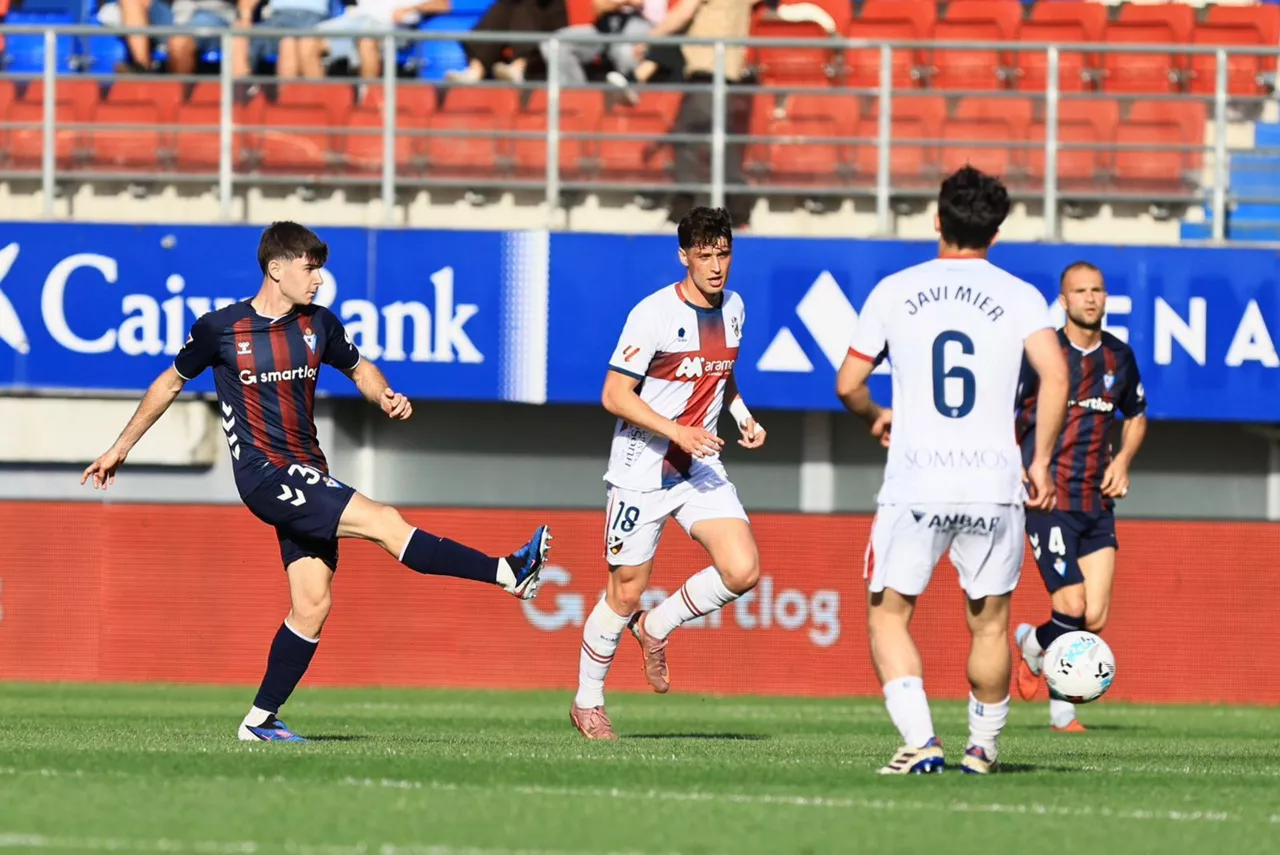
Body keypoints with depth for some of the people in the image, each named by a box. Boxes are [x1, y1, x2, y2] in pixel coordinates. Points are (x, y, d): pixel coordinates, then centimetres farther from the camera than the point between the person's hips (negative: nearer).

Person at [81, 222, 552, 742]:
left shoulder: (318, 325, 7)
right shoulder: (219, 328, -4)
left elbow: (359, 368, 24)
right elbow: (170, 383, 10)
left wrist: (386, 397, 1)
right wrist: (121, 447, 17)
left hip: (306, 476, 6)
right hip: (264, 476, -6)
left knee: (312, 605, 1)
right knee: (385, 523, -19)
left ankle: (260, 720, 10)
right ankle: (509, 573, -24)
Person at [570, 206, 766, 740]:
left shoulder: (733, 309, 5)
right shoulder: (654, 314, -16)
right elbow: (614, 395, -16)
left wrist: (743, 416, 7)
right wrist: (678, 432, -25)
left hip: (701, 470, 5)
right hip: (641, 471, -5)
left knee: (743, 571, -13)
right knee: (625, 594, 0)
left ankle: (656, 627, 12)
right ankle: (587, 702, 20)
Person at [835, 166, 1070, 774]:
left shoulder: (893, 292, 6)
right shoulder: (1019, 297, 4)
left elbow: (848, 385, 10)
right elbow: (1054, 375, -10)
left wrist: (875, 418, 32)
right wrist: (1041, 460, 0)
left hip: (914, 485, -1)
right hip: (994, 485, 1)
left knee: (888, 615, 6)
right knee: (989, 624, 16)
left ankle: (919, 741, -12)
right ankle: (982, 747, 22)